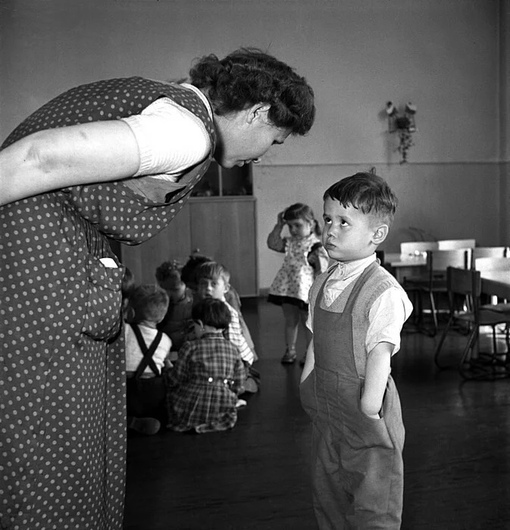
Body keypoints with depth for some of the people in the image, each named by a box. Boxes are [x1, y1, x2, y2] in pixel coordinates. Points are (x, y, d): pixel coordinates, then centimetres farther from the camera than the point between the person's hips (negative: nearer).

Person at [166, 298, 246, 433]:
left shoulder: (191, 348, -10)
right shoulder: (232, 349, 3)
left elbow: (174, 379, -3)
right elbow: (238, 382, 9)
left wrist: (168, 370, 19)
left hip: (193, 412, -4)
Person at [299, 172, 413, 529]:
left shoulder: (383, 292, -19)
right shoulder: (322, 285, 5)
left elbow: (380, 354, -21)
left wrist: (369, 407, -22)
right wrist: (306, 383, 8)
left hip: (364, 410, -7)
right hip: (326, 406, 7)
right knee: (327, 497, 21)